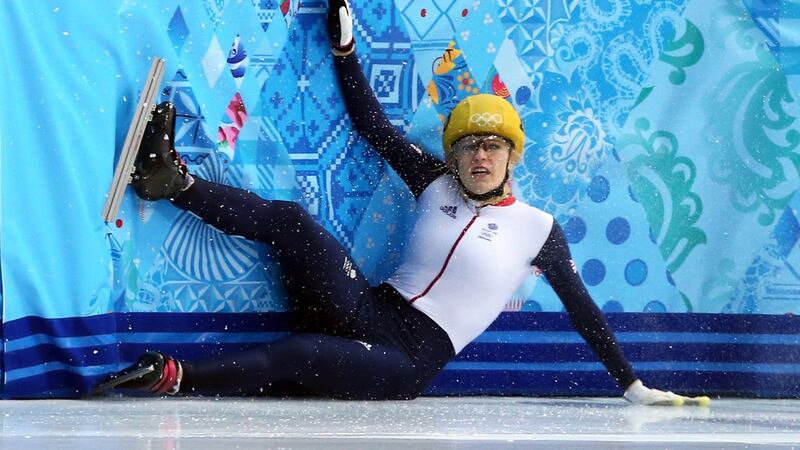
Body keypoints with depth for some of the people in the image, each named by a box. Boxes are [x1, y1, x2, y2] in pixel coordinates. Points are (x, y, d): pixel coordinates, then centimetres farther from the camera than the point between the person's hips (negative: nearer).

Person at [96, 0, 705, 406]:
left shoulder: (538, 229, -1)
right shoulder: (437, 186, 8)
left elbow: (583, 312, 3)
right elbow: (374, 126, 12)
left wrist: (633, 386, 2)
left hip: (409, 362, -4)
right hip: (370, 311, 4)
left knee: (295, 355, -32)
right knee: (289, 218, -16)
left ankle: (176, 377, -31)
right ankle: (173, 179, -18)